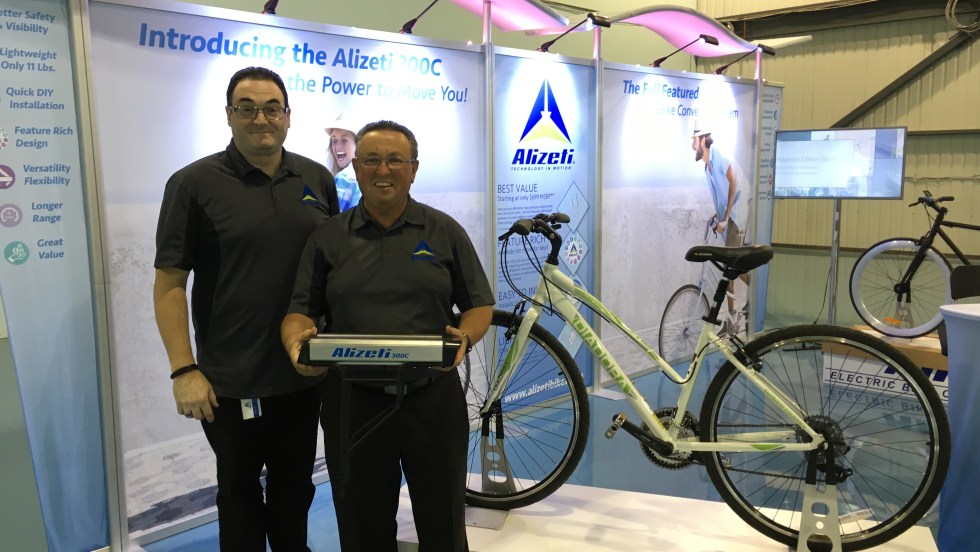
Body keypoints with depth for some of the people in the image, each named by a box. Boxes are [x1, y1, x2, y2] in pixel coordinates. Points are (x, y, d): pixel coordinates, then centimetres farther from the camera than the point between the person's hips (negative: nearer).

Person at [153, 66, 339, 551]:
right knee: (240, 490, 15)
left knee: (295, 486, 19)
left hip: (304, 372, 4)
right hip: (230, 379, -3)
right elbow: (169, 284, -8)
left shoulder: (317, 180, 4)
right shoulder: (194, 183, -8)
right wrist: (183, 370, -14)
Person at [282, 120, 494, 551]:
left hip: (433, 399, 0)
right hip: (352, 402, 1)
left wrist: (465, 337, -15)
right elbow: (300, 309, 3)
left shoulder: (445, 231, 5)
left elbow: (479, 305, 6)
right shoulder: (328, 238, 6)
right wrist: (296, 340, -19)